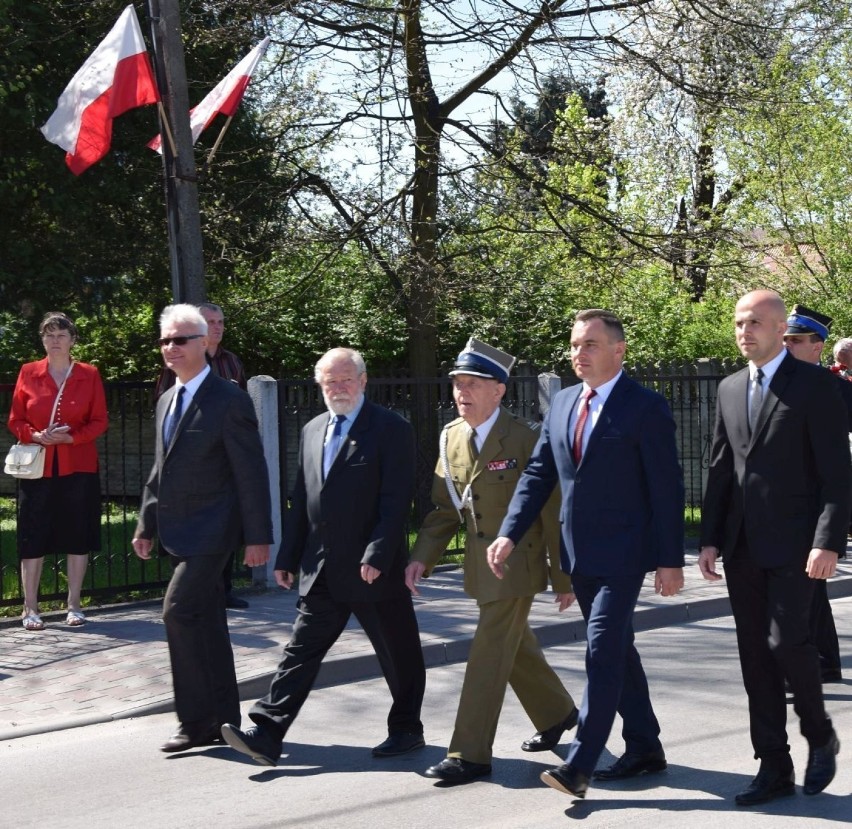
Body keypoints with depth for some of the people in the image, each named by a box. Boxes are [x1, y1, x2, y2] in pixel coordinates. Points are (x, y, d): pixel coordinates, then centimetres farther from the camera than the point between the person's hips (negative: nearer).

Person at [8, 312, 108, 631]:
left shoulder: (89, 375, 3)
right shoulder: (28, 373, 4)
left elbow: (100, 421, 2)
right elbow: (15, 421, 6)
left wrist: (70, 437, -14)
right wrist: (36, 436, -14)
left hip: (78, 467, 0)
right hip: (38, 467, 0)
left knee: (78, 536, 4)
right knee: (33, 537, 0)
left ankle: (74, 605, 14)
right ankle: (30, 608, 7)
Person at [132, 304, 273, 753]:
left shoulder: (229, 400, -11)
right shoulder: (167, 401, 14)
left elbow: (251, 474, -13)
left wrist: (258, 536, -15)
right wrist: (147, 524, 17)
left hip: (210, 530, -8)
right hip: (179, 531, 8)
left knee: (179, 611, -14)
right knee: (206, 622, 12)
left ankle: (196, 720, -6)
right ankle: (222, 719, 20)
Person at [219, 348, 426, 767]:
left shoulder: (391, 429, -7)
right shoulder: (312, 431, 13)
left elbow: (396, 500, -14)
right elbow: (300, 500, 16)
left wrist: (376, 556, -21)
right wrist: (288, 558, 12)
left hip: (375, 570, -5)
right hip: (321, 571, 6)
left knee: (398, 656, 8)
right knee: (301, 651, 2)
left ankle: (406, 729, 25)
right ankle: (266, 735, -1)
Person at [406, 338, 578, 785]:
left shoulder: (524, 440, -16)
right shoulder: (451, 438, 3)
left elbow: (552, 512, -12)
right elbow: (444, 509, 7)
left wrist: (563, 577, -9)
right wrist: (422, 557, -7)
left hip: (516, 563, -7)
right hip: (479, 561, 7)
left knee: (489, 653, -8)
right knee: (515, 647, 20)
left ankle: (470, 753, -3)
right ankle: (556, 713, 42)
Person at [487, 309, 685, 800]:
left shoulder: (646, 408, -9)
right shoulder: (563, 403, 9)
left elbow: (667, 489, -10)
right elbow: (538, 474, 9)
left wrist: (671, 561, -12)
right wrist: (510, 535, -2)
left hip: (623, 553, -7)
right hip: (579, 555, 7)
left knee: (603, 651, -13)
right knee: (617, 650, 15)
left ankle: (580, 765, -12)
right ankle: (645, 748, 27)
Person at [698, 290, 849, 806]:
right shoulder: (730, 390, 13)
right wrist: (711, 539, 8)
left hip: (794, 545, -6)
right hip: (743, 548, 6)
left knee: (786, 642, -12)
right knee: (755, 654, 6)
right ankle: (774, 768, 14)